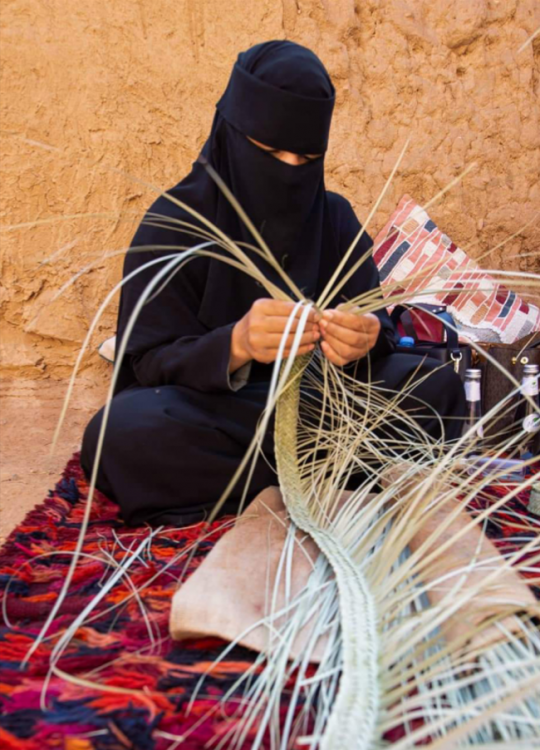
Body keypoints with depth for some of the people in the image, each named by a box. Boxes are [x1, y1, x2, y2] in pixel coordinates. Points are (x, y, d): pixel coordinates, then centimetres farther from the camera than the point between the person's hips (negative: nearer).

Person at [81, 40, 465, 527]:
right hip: (207, 413, -1)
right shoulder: (176, 221, -10)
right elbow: (150, 362, -16)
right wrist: (236, 344, -37)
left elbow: (377, 329, -7)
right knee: (121, 434, -35)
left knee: (435, 386, -15)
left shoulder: (335, 218, 0)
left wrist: (362, 342, -33)